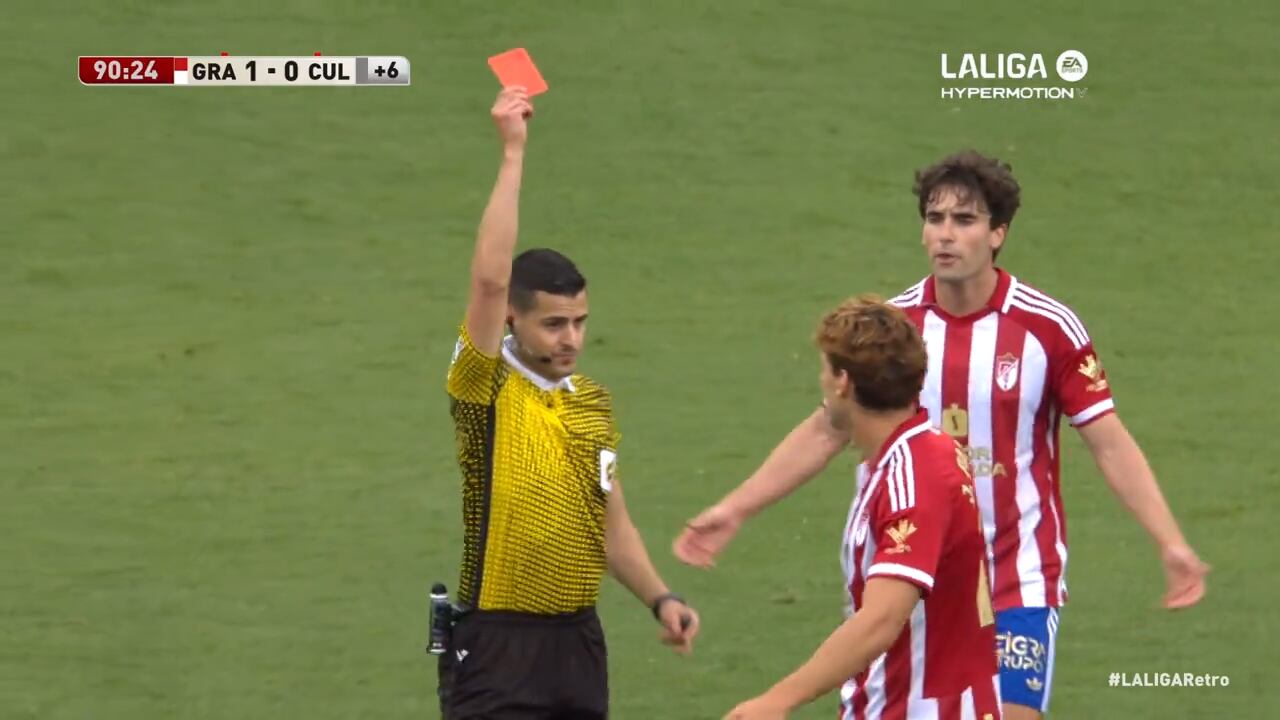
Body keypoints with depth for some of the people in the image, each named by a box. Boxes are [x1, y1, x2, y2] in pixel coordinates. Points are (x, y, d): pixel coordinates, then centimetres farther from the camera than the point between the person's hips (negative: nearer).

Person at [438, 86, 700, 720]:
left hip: (577, 641, 6)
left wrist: (660, 598, 4)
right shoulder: (487, 389, -8)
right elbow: (489, 278, -22)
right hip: (496, 644, -6)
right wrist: (513, 154, -22)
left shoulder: (593, 402, 10)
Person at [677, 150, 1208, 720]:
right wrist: (734, 510, 7)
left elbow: (1110, 444, -6)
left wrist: (1171, 544, -16)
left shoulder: (1050, 327, -9)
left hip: (1020, 583, -3)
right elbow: (825, 432, 10)